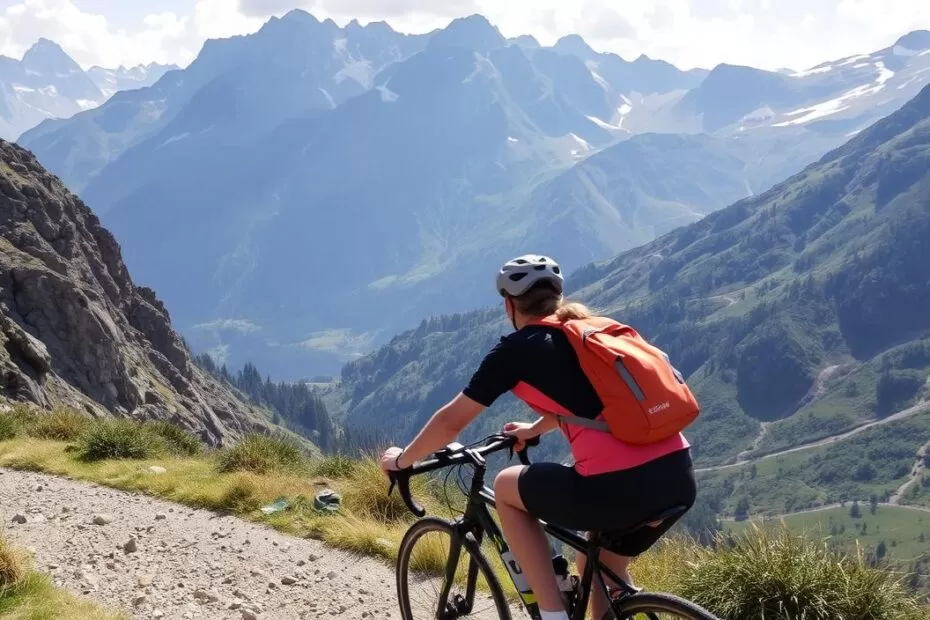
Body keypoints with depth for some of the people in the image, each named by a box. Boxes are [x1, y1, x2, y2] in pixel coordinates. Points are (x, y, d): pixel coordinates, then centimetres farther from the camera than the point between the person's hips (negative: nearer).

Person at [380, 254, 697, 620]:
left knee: (506, 488, 20)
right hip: (680, 477, 7)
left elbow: (452, 420, 13)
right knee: (602, 566, 32)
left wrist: (402, 459, 30)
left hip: (617, 487, -7)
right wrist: (535, 429, 60)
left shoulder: (517, 348, 5)